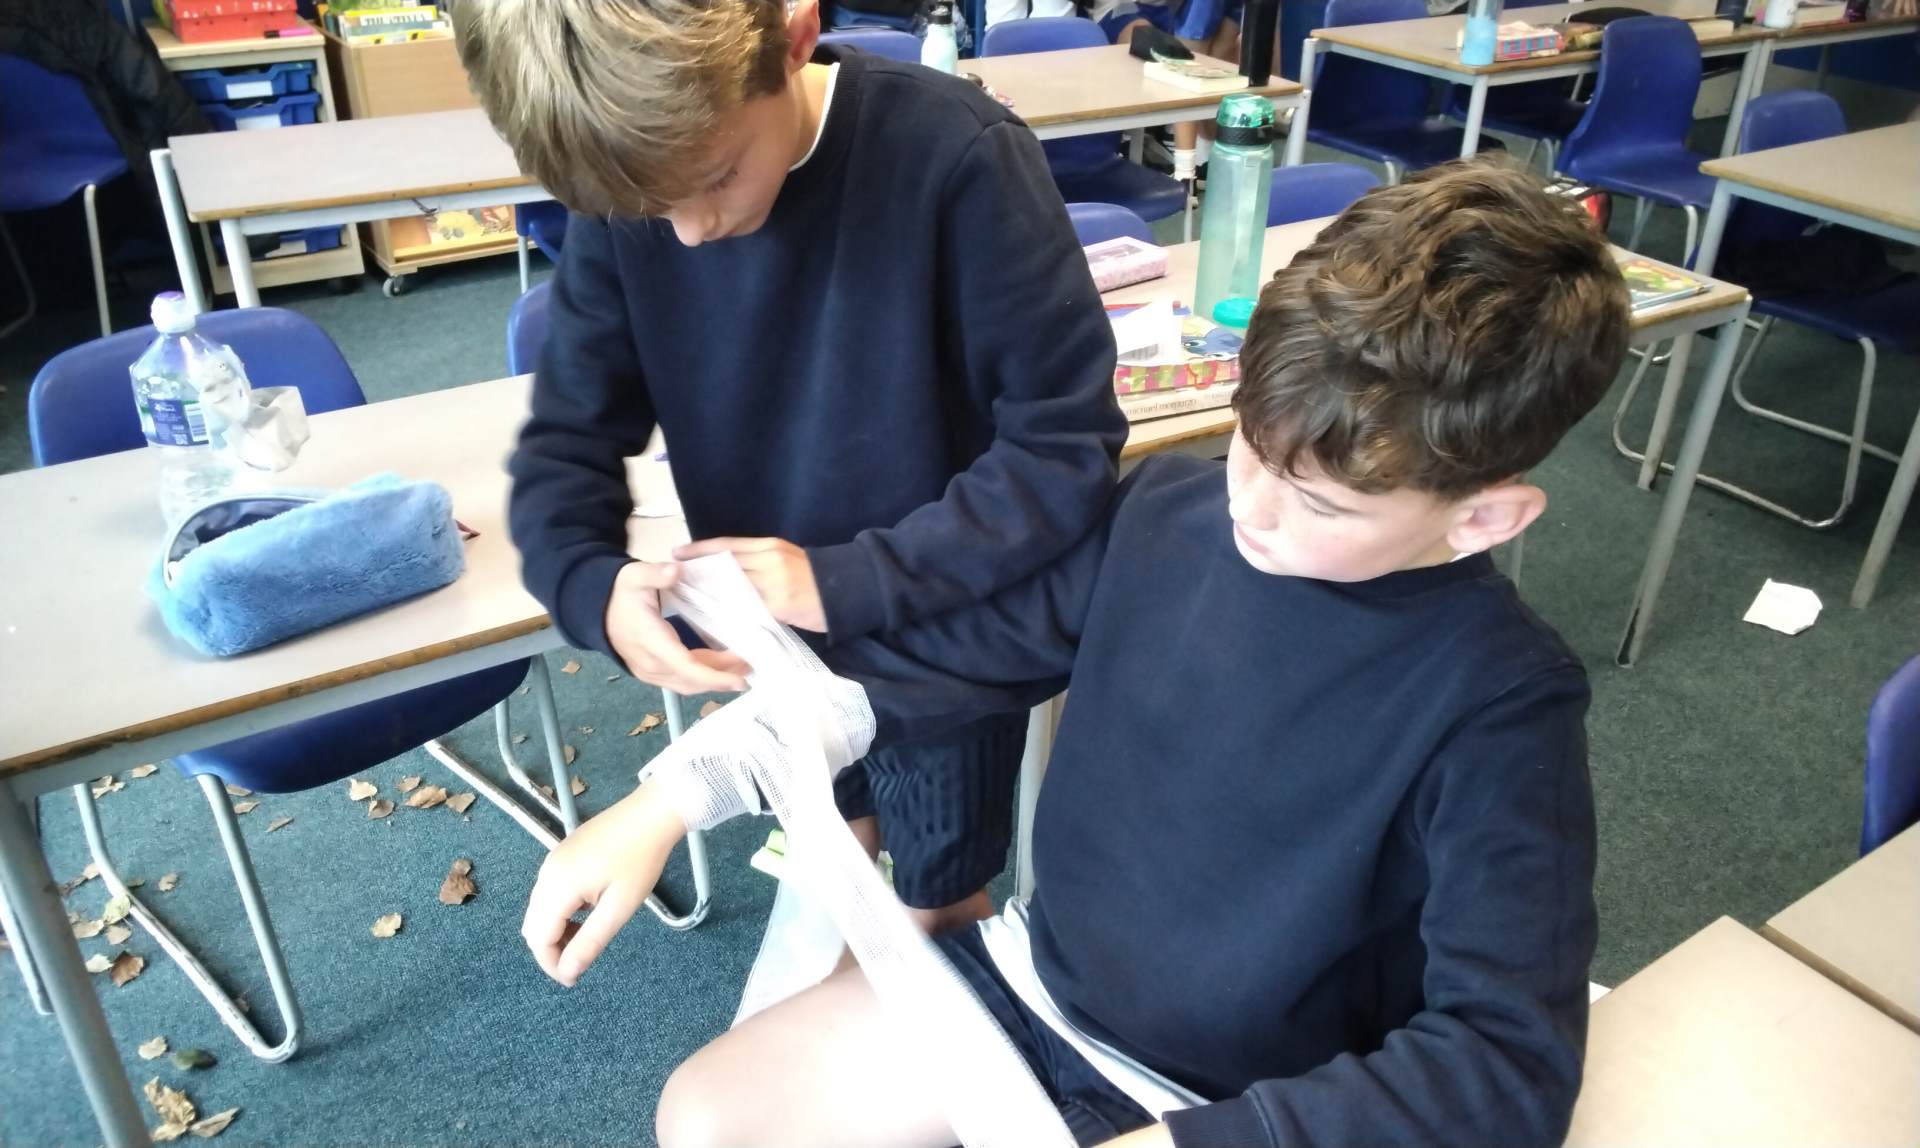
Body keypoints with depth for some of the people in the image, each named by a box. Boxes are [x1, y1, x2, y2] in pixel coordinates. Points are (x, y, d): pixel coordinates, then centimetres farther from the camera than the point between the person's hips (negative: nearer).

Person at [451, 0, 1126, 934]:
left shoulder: (957, 158, -28)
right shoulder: (625, 196, -14)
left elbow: (1066, 445, -25)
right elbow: (569, 437, -8)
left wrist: (848, 583, -32)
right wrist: (592, 585, -28)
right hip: (764, 642, 4)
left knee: (938, 905, 21)